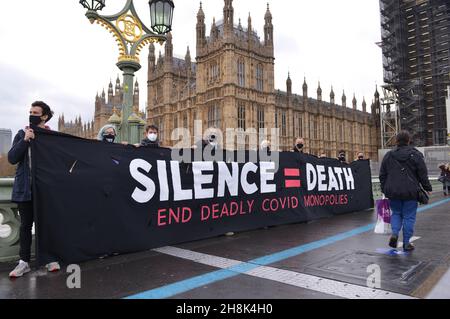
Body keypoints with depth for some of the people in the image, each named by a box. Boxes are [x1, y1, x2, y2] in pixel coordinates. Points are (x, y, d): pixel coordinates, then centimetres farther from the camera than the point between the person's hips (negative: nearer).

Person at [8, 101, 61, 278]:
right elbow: (12, 158, -3)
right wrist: (25, 140, -12)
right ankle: (24, 262, 18)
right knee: (26, 224, 9)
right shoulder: (22, 134, 6)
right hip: (25, 187, 2)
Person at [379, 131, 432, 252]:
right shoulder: (416, 155, -3)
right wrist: (428, 188, 9)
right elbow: (423, 175, -2)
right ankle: (406, 243, 11)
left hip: (393, 192, 3)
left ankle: (394, 233, -3)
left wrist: (384, 190, 15)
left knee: (396, 213, 18)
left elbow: (382, 175, 8)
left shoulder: (388, 155, 5)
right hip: (410, 192, -2)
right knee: (409, 216, 6)